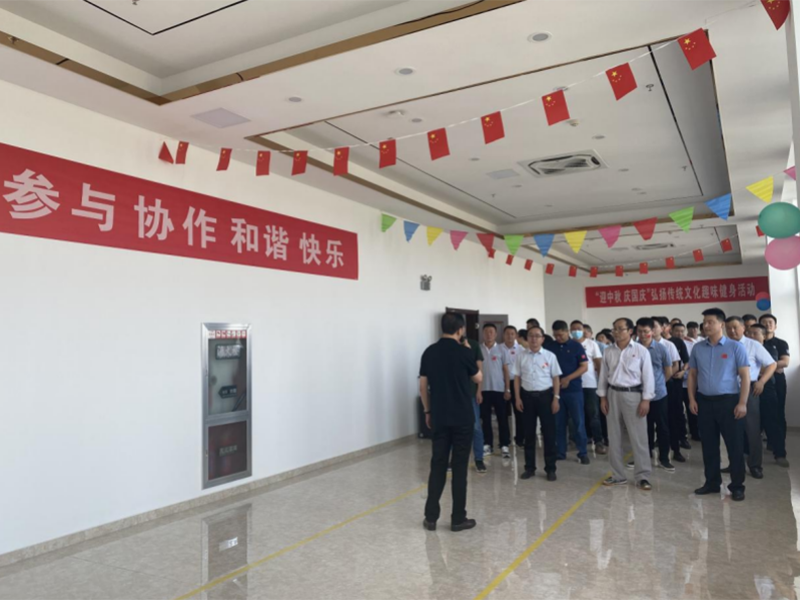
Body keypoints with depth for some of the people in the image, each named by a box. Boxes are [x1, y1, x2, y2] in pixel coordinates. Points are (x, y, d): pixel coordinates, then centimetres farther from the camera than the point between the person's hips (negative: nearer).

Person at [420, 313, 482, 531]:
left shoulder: (429, 352, 2)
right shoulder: (464, 352, -10)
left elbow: (423, 386, 5)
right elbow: (478, 378, 6)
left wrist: (428, 411, 15)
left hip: (439, 417, 4)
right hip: (462, 418, -4)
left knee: (438, 464, 10)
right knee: (459, 466, 3)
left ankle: (430, 517, 12)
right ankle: (458, 518, 9)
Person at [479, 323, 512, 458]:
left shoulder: (501, 349, 1)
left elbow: (506, 371, 3)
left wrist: (507, 389, -2)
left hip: (499, 389, 0)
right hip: (483, 389, 1)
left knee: (502, 418, 3)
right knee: (485, 418, 7)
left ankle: (504, 445, 10)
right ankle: (488, 444, 16)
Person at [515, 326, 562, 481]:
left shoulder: (550, 356, 0)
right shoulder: (521, 356, 3)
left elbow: (556, 378, 2)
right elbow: (517, 378, 6)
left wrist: (555, 398, -4)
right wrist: (517, 398, 0)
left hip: (545, 395, -1)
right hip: (527, 396, 1)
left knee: (549, 432, 3)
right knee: (529, 433, 8)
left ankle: (550, 469, 14)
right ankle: (530, 467, 19)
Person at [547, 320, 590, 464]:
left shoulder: (576, 346, -2)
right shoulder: (550, 347, 4)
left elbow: (584, 366, -5)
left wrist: (568, 378, -15)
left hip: (574, 389, -2)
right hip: (555, 389, 2)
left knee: (579, 422, 2)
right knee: (558, 423, 7)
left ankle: (583, 453, 11)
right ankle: (560, 452, 17)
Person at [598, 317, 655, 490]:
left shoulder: (641, 351, -6)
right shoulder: (608, 351, 5)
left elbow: (648, 376, -6)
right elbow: (603, 375, 9)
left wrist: (646, 400, -10)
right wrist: (603, 397, 5)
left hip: (633, 394, -4)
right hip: (613, 394, 4)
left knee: (639, 438, 0)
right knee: (614, 437, 9)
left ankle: (642, 477, 10)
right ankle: (618, 475, 20)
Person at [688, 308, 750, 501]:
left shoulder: (735, 347, -4)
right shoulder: (697, 348, 6)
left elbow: (745, 376, -5)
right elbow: (692, 375, 11)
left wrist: (742, 403, -11)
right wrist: (692, 399, 3)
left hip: (729, 401, -3)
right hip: (704, 401, 4)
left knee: (735, 445, 3)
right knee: (708, 445, 11)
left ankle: (737, 486, 15)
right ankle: (712, 482, 23)